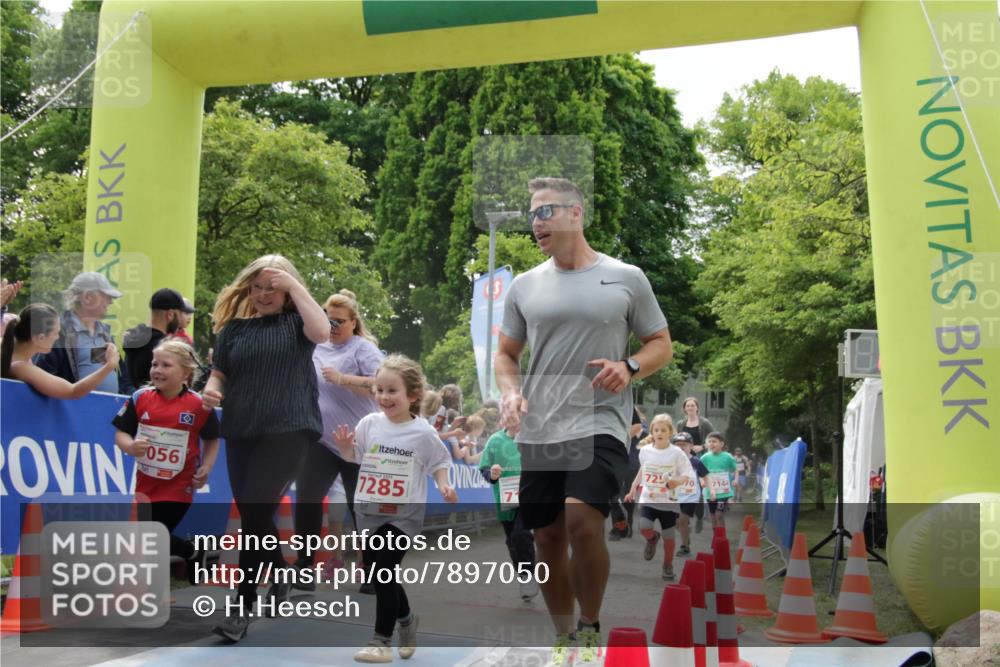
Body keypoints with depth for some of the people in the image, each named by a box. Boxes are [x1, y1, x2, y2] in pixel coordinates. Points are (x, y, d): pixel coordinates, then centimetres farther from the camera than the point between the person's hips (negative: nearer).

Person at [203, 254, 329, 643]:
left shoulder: (295, 320, 2)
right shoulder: (234, 327, 10)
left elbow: (322, 332, -20)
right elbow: (219, 373, 13)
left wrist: (294, 285, -19)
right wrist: (211, 391, -9)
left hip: (288, 429, -5)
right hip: (241, 432, 5)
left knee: (256, 513, -13)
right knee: (252, 516, 13)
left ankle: (243, 607, -3)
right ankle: (280, 579, 37)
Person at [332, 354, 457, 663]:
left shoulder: (423, 433, -9)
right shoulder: (369, 423, -1)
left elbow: (438, 463, 3)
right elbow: (354, 458, 10)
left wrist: (443, 485, -14)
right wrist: (344, 448, -10)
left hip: (404, 514, -5)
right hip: (369, 511, 5)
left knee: (383, 570, -11)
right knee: (376, 568, 14)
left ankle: (382, 640, 4)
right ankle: (406, 619, 40)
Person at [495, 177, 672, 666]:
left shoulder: (626, 278, 3)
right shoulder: (524, 285, 10)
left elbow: (661, 345, 9)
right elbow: (506, 353, 17)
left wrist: (630, 367, -11)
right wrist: (509, 391, -3)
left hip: (600, 424, -4)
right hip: (538, 432, 4)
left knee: (583, 523, -22)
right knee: (548, 539, 8)